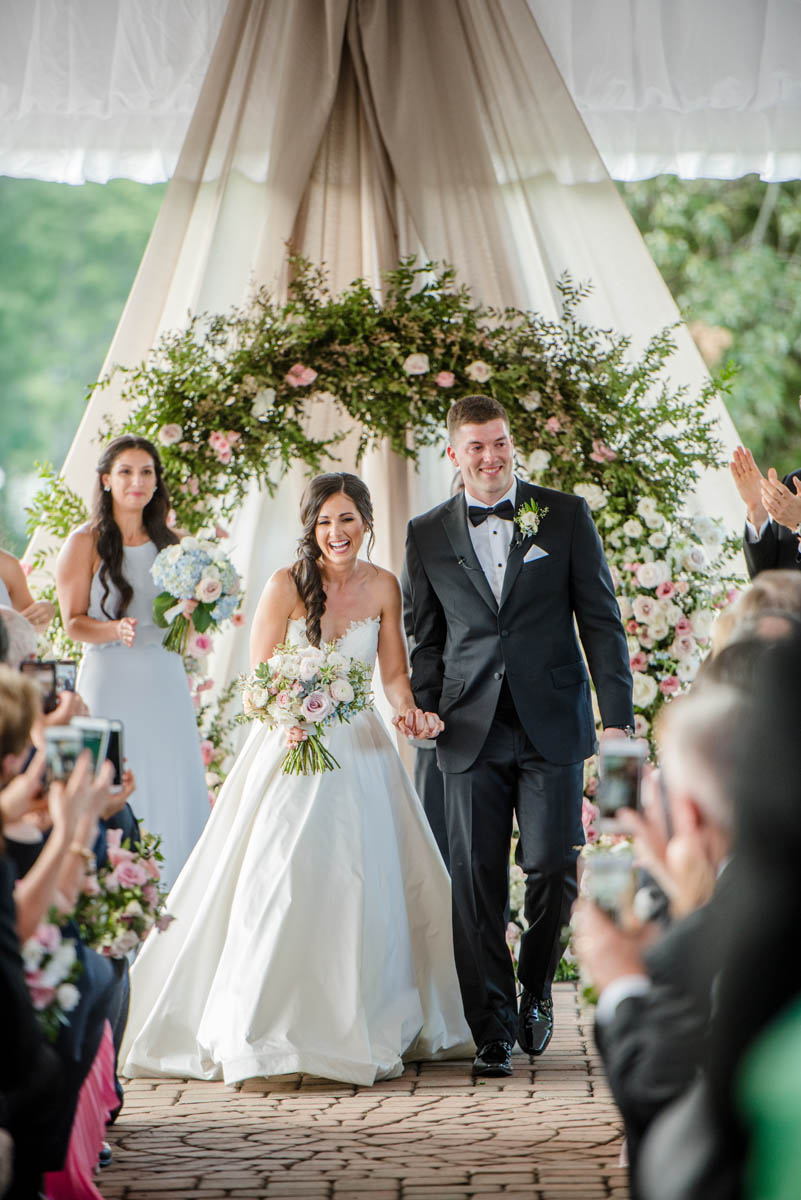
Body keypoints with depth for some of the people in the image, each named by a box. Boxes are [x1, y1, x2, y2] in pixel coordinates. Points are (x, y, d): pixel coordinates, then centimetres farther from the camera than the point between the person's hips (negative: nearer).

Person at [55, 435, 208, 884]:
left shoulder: (169, 543, 12)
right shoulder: (85, 543, -2)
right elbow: (73, 622, -5)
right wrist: (115, 631, -23)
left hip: (166, 679, 4)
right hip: (112, 679, -4)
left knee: (172, 788, 2)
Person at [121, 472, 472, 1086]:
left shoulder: (383, 587, 2)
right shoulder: (287, 584, -7)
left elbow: (395, 672, 6)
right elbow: (259, 676, -7)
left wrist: (410, 710, -15)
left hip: (359, 751, 3)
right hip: (292, 747, -3)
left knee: (369, 885, 3)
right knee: (278, 881, -11)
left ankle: (362, 1029, 17)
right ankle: (263, 1029, -2)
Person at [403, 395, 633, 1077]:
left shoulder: (565, 515, 5)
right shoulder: (427, 535, 10)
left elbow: (601, 620, 3)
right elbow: (428, 639, 15)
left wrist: (618, 715, -4)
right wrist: (423, 712, -1)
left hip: (552, 726, -1)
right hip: (472, 733, 1)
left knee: (553, 868, -7)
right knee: (477, 883, -2)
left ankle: (537, 988, 21)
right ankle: (494, 1032, 7)